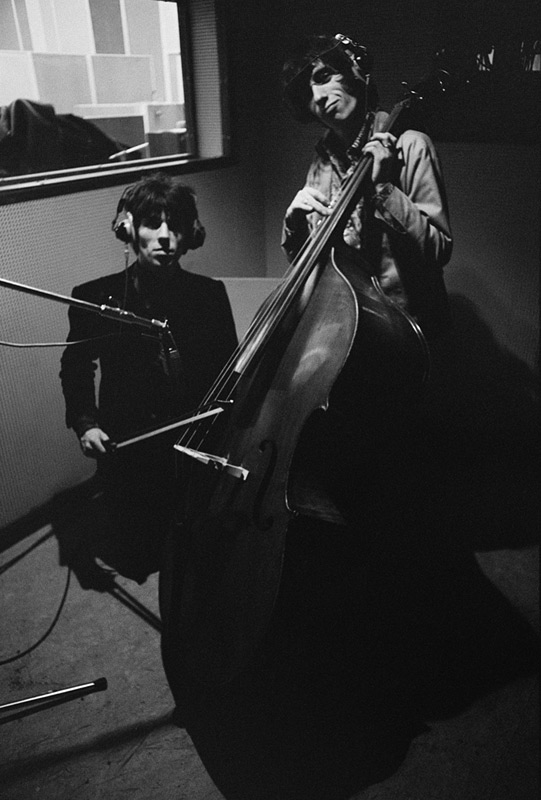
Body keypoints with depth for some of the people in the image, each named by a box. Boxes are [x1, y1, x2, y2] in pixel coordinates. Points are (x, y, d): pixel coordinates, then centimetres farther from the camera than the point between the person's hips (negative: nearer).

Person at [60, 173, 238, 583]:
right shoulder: (96, 298, -3)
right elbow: (76, 368, 10)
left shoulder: (211, 294, 0)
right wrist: (84, 422, -6)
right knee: (138, 558, 4)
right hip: (127, 454, -1)